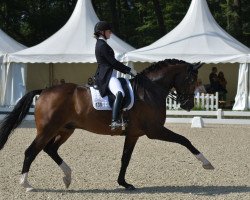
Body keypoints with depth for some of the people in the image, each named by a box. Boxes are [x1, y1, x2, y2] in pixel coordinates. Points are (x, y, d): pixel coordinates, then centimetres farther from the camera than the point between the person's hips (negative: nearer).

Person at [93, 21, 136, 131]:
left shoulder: (101, 44, 20)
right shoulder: (103, 45, -12)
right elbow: (113, 62, -16)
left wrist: (127, 71, 21)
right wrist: (128, 70, -9)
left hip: (107, 75, 12)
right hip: (107, 75, -12)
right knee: (119, 93, -36)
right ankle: (115, 121, -48)